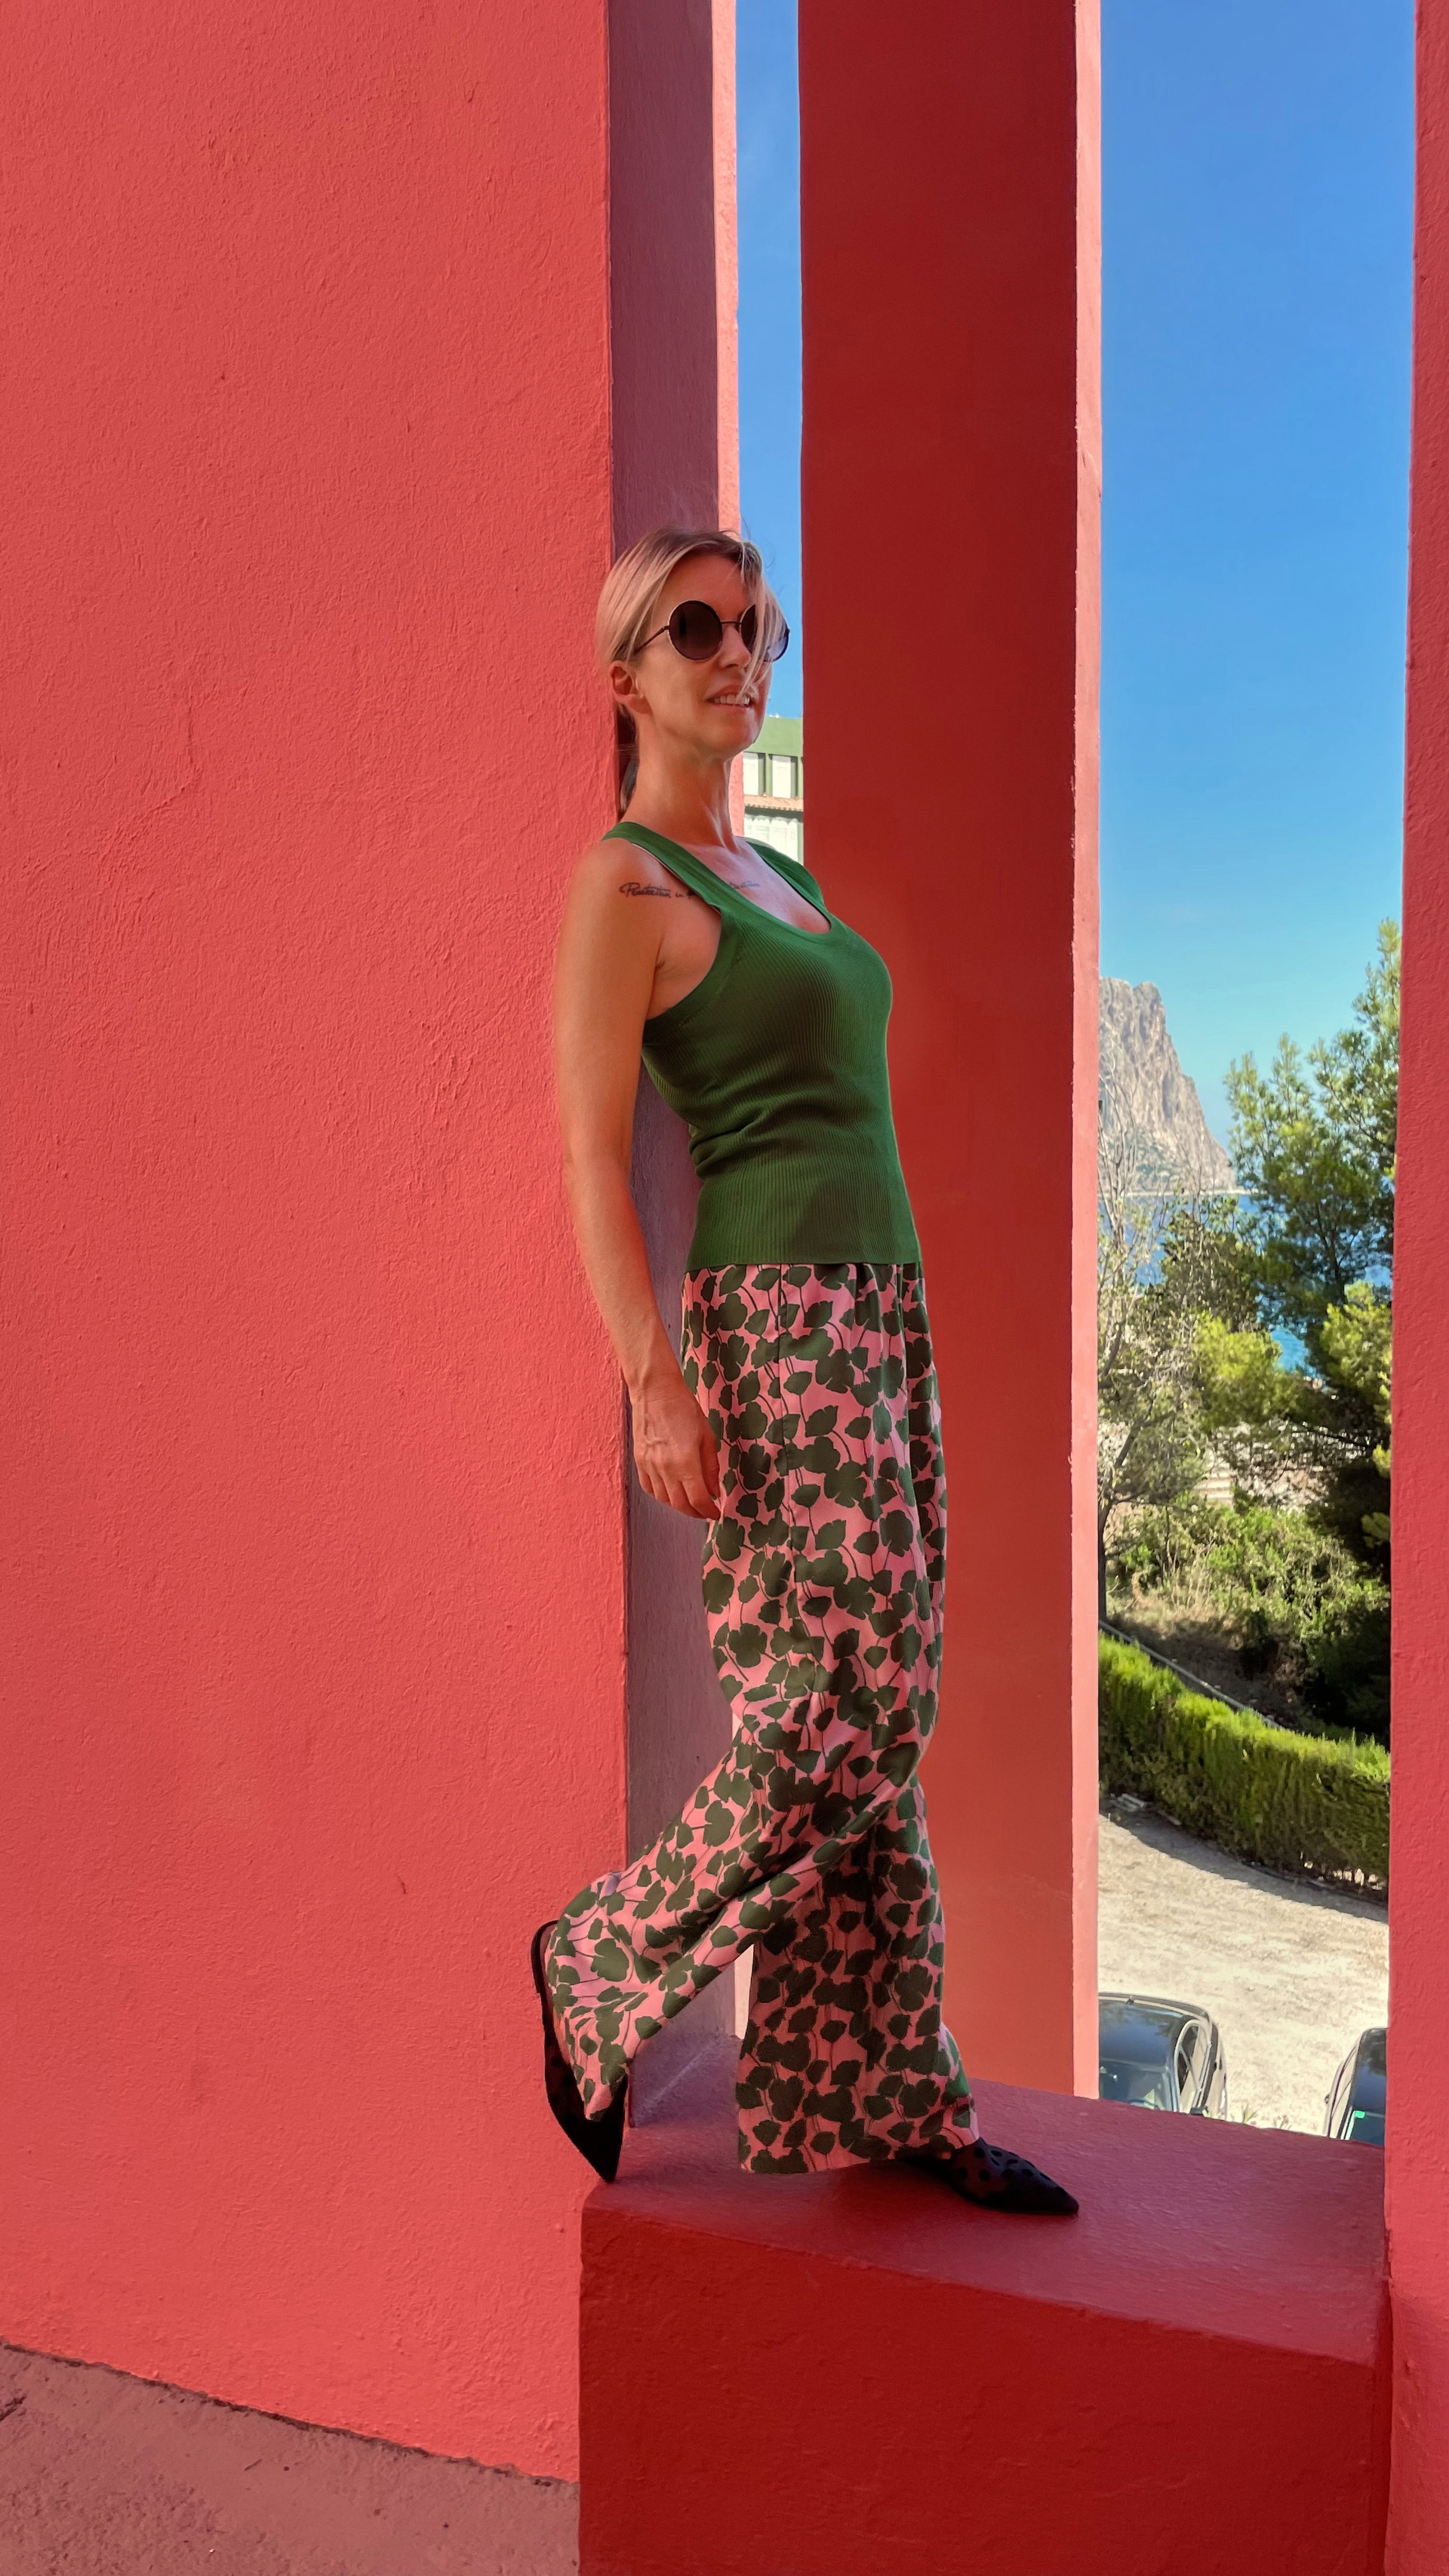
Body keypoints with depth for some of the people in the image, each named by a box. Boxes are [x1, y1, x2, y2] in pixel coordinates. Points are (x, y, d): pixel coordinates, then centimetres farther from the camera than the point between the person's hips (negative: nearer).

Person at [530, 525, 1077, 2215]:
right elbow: (589, 1156, -12)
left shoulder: (776, 876, 21)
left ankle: (857, 2094, 20)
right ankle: (593, 1972, 15)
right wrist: (656, 1382, -20)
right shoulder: (621, 884, -5)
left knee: (879, 1731, 9)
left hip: (879, 1315, 8)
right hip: (771, 1327, -8)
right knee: (828, 1725, -8)